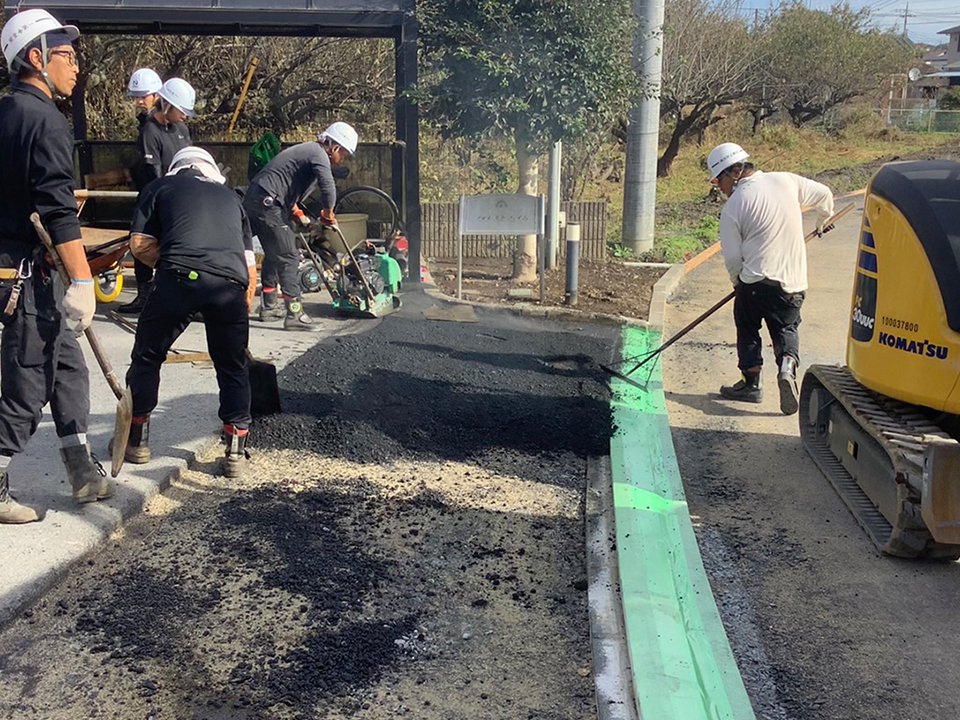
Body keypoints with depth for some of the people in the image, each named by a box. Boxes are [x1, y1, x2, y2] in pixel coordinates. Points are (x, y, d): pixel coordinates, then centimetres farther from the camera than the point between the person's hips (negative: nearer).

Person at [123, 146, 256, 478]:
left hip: (179, 278, -2)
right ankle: (236, 453, 20)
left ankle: (137, 441, 29)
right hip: (231, 283, 2)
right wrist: (244, 311, 35)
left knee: (147, 357, 19)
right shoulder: (230, 196, 32)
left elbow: (140, 244, 11)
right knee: (233, 368, 19)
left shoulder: (159, 187, 25)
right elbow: (250, 266, 27)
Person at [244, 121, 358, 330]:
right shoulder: (319, 154, -10)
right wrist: (327, 215, -7)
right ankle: (294, 314, -8)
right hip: (266, 203, -10)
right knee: (288, 257, -8)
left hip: (253, 198, 10)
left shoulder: (307, 150, 21)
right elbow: (328, 188, -25)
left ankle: (269, 306, 29)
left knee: (274, 254, 21)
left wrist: (297, 213, 29)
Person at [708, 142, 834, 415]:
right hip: (794, 283, 4)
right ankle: (788, 365, -10)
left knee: (747, 328, 18)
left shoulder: (733, 207, -9)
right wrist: (823, 221, 38)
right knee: (786, 328, 18)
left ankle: (751, 384, 21)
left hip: (755, 281, -3)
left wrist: (738, 282, 13)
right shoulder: (786, 180, 2)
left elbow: (732, 257, -7)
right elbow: (823, 195, 17)